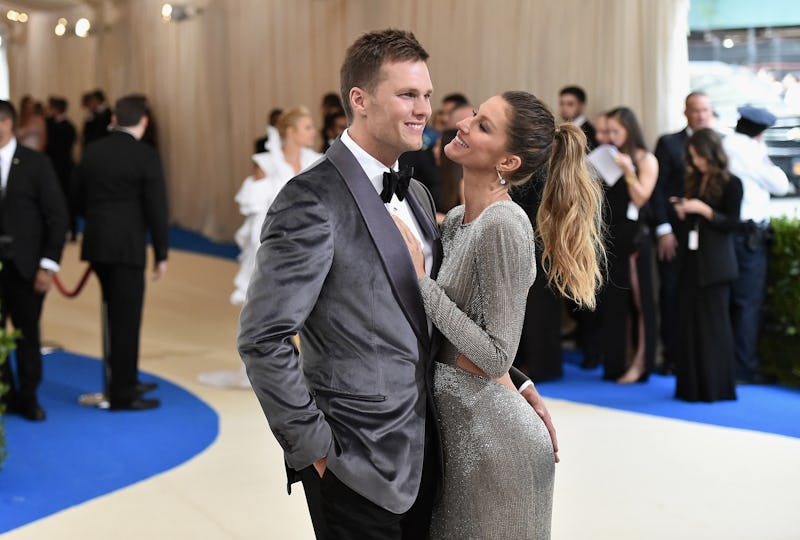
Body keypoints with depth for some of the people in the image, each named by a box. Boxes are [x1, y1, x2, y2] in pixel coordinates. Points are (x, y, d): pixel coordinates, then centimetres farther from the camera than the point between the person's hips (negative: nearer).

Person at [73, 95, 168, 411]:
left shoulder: (92, 151, 6)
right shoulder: (146, 156, -10)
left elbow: (78, 199, 12)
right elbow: (157, 209, -10)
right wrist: (161, 254, -3)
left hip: (96, 244, 6)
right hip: (128, 247, -6)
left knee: (117, 316, 20)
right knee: (126, 320, 1)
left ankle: (124, 380, 30)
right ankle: (122, 395, 5)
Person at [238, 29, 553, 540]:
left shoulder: (417, 194, 10)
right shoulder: (312, 201, -17)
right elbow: (263, 339, -20)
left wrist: (512, 381, 7)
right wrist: (313, 446, -16)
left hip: (423, 449, 8)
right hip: (358, 465, -7)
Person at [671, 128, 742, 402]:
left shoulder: (730, 184, -4)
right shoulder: (693, 181, 12)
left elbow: (731, 223, -8)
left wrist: (703, 210, -18)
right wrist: (681, 213, -4)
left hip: (714, 265, -5)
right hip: (690, 261, 6)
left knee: (713, 323, -2)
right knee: (689, 323, 6)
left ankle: (715, 387, 6)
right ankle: (692, 386, 13)